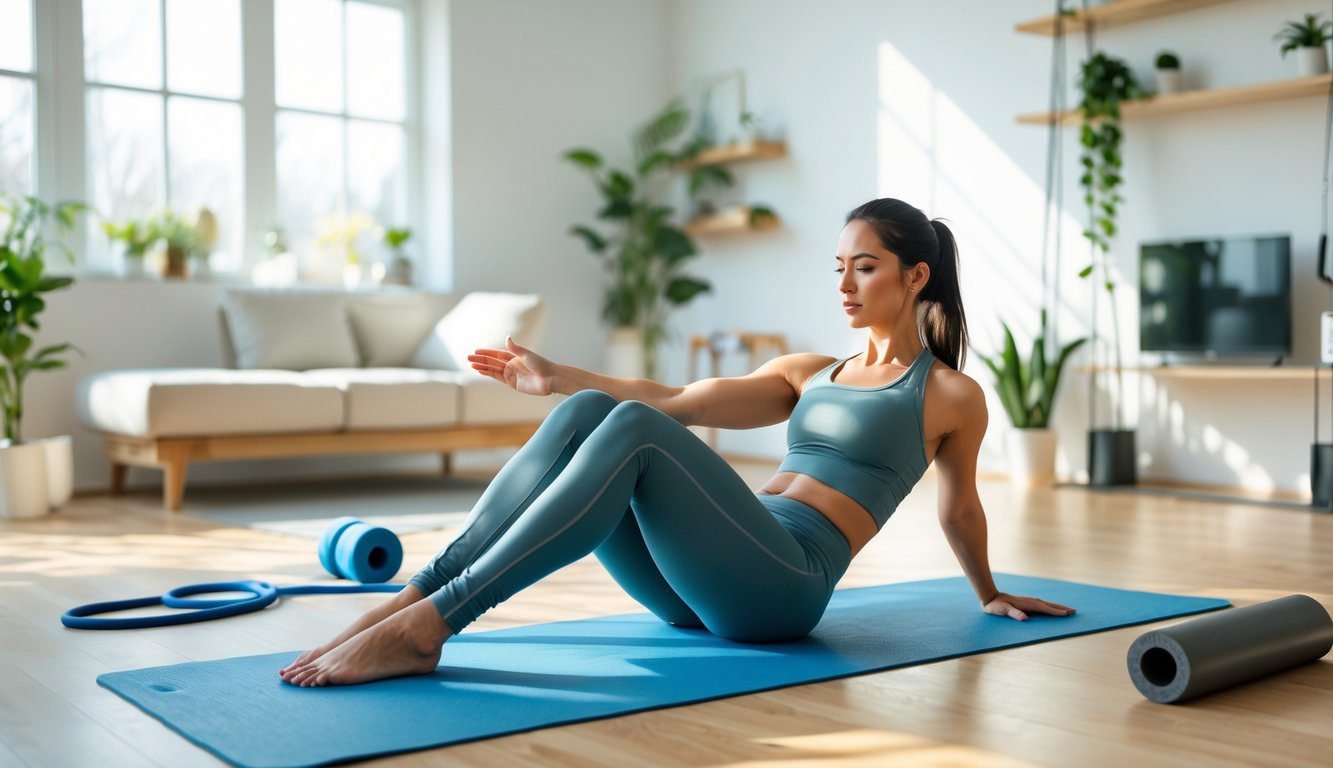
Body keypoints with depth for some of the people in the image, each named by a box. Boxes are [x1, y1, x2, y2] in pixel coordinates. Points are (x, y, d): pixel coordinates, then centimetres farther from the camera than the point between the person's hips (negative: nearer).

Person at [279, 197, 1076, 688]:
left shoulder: (953, 394, 10)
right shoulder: (809, 371, 24)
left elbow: (960, 509, 25)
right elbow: (681, 402, 13)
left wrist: (991, 594, 40)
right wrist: (558, 375, 3)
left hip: (783, 586, -5)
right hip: (703, 586, 6)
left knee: (632, 430, -31)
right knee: (587, 412, -21)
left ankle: (431, 625, -36)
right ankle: (416, 595, -28)